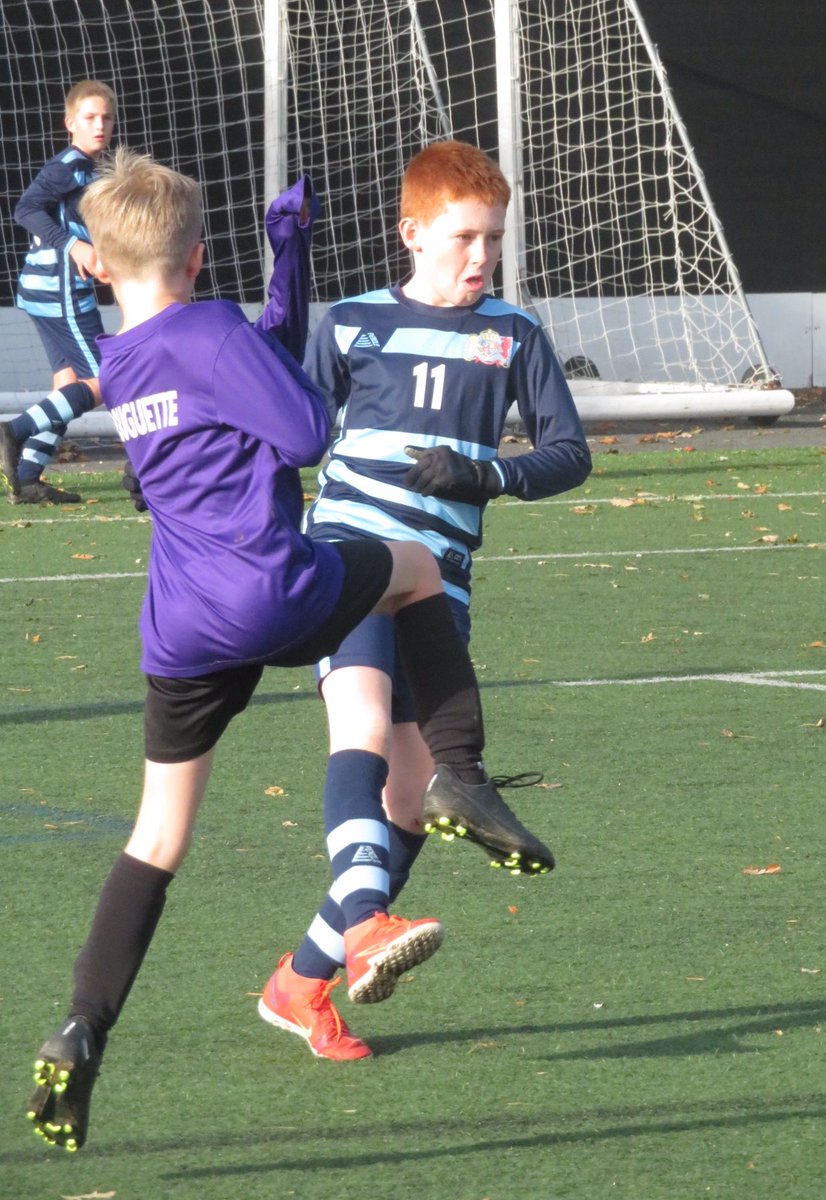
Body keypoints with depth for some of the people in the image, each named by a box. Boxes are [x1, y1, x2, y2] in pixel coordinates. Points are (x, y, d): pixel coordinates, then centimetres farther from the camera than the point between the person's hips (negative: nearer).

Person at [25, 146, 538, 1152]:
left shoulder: (111, 364, 13)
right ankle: (458, 775, 16)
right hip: (274, 595, -6)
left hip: (179, 633, 6)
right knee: (418, 569, 25)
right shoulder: (211, 332, -10)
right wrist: (282, 361, 7)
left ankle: (80, 1036, -1)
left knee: (159, 834, 12)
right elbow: (305, 433, -13)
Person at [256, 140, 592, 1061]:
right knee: (363, 731, -29)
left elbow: (569, 454, 9)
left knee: (410, 800, 2)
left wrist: (488, 475, -10)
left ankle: (303, 983, 11)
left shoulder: (513, 337, 10)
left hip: (438, 580, 3)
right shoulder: (353, 325, 6)